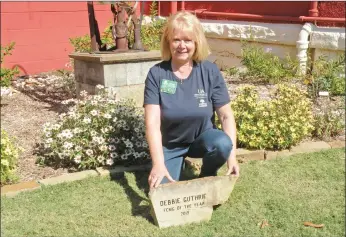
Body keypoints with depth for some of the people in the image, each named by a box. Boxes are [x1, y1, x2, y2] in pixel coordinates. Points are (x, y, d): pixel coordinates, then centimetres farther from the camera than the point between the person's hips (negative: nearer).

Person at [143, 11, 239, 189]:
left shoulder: (210, 72, -12)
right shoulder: (156, 74, -16)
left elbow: (226, 116, -11)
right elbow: (152, 123, -21)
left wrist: (232, 154, -22)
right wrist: (158, 164, -32)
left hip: (202, 137, 1)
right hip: (168, 145, 0)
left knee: (222, 144, -32)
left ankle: (206, 179, 0)